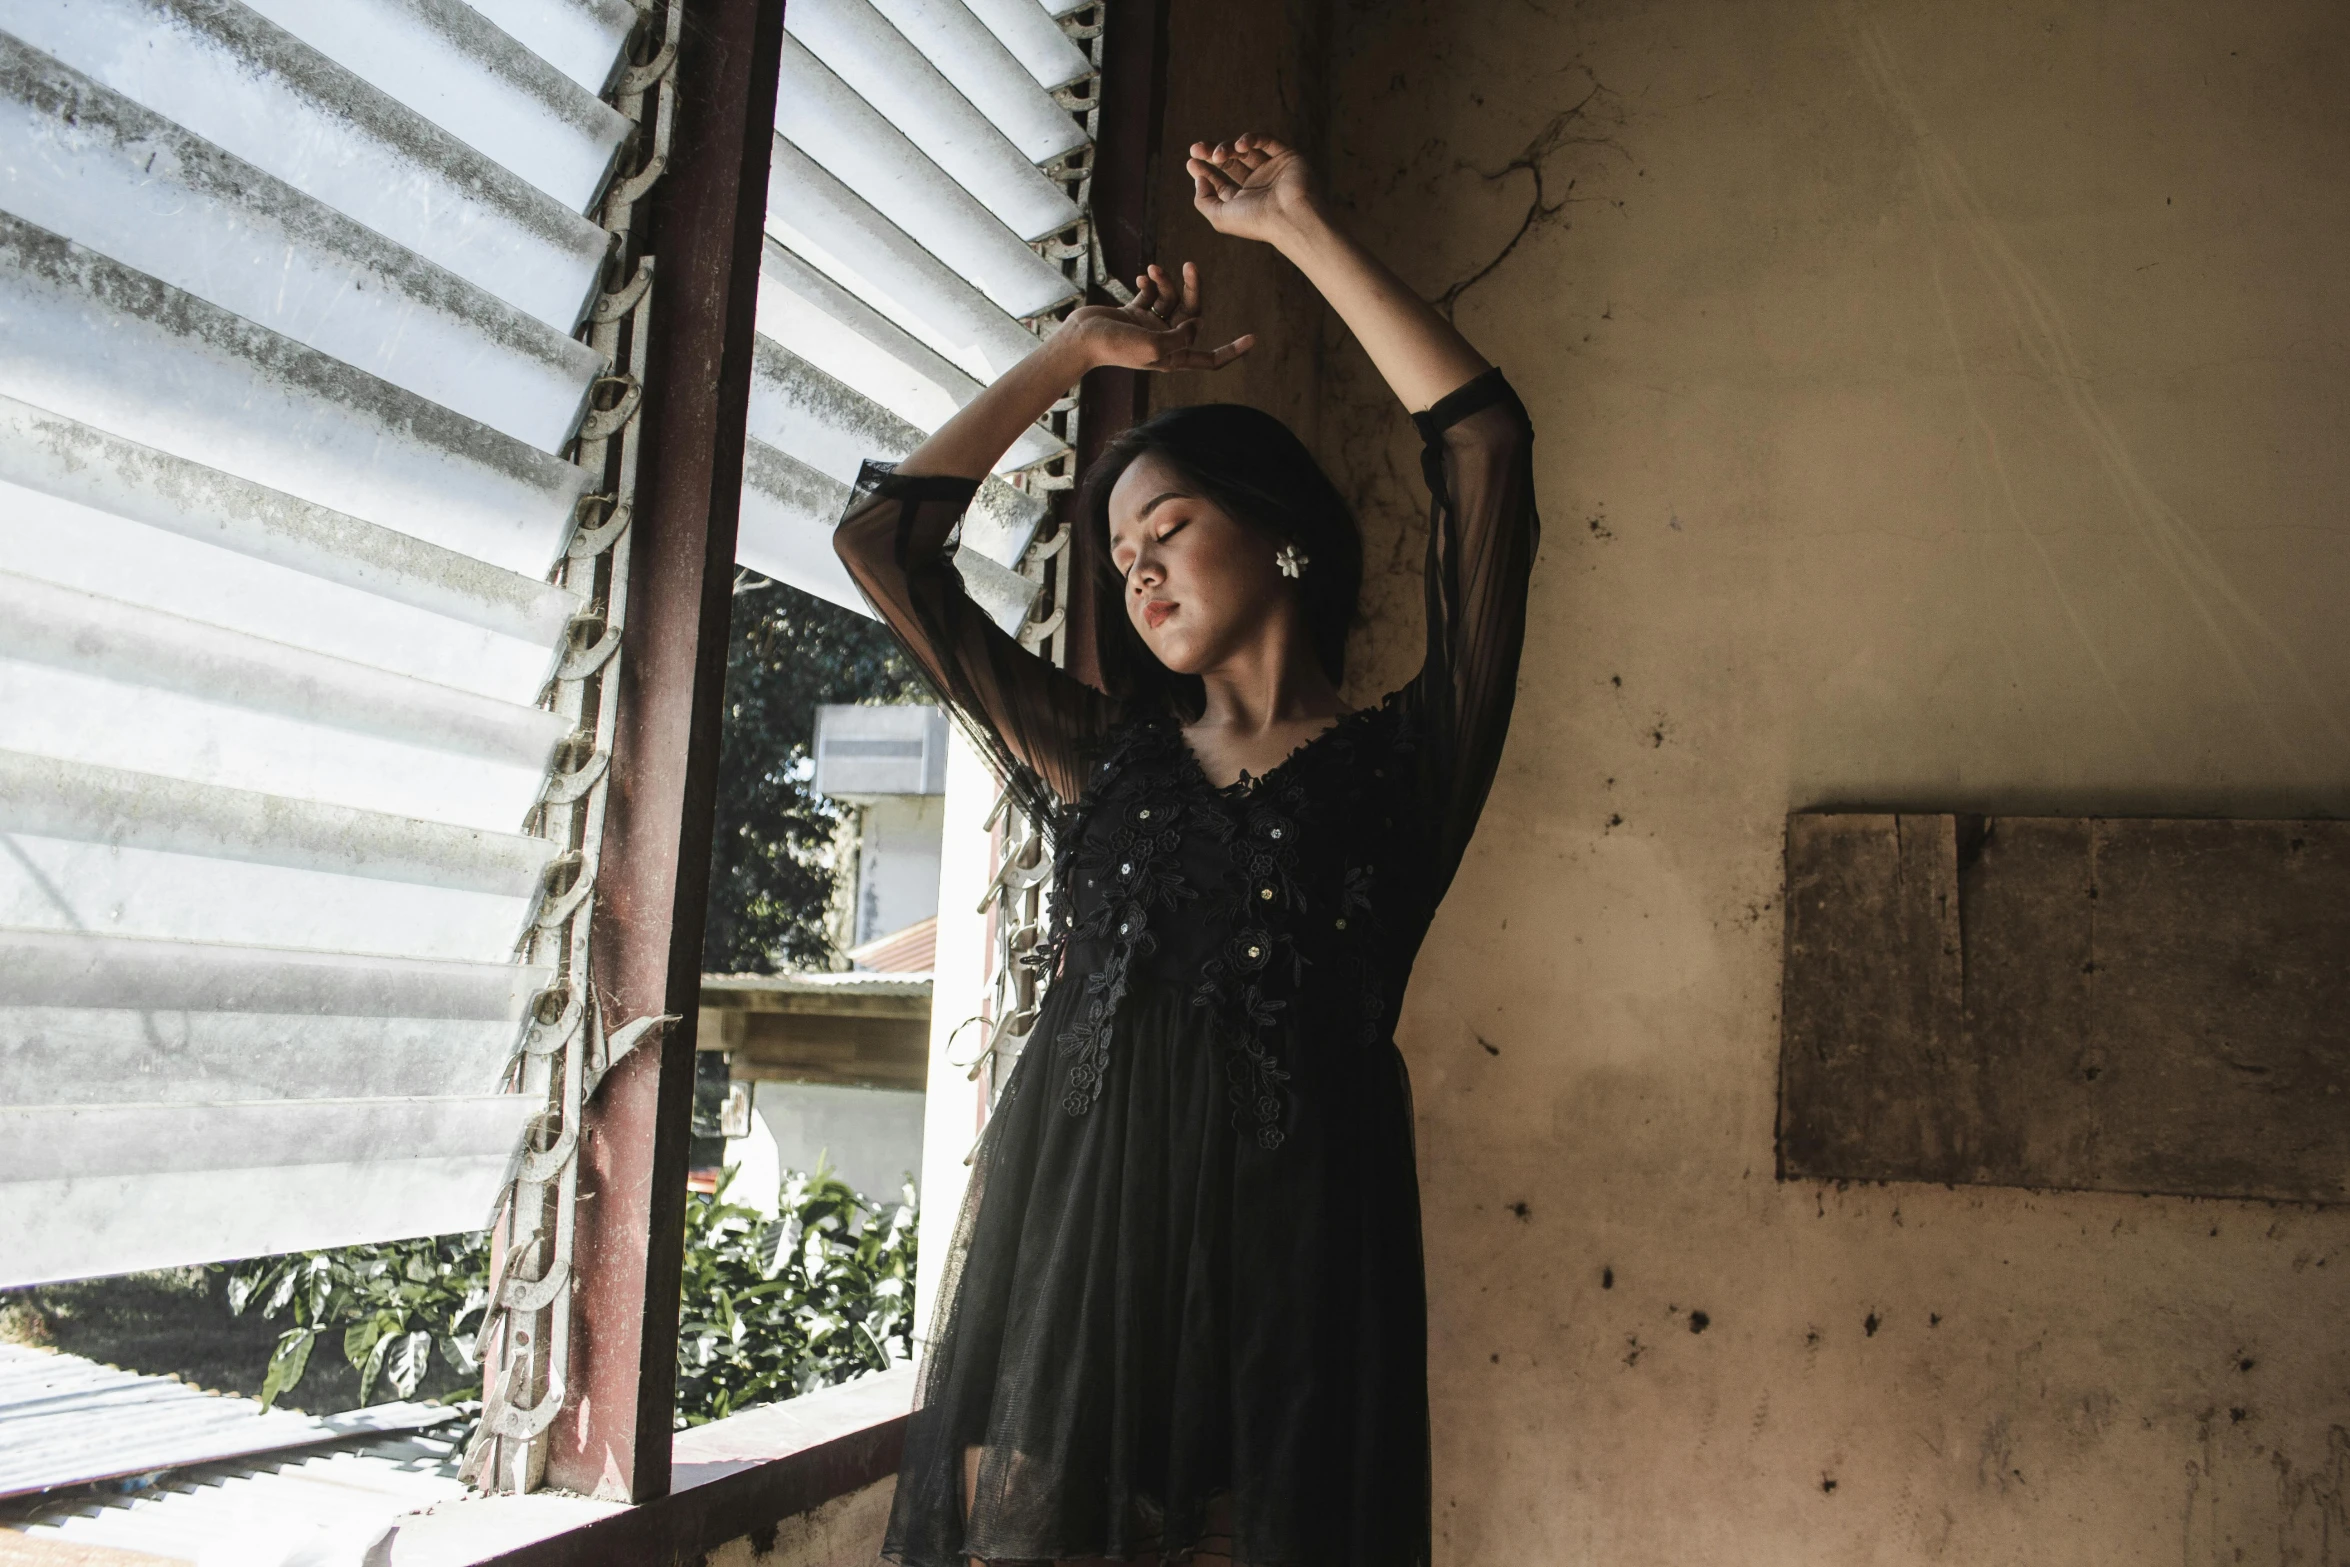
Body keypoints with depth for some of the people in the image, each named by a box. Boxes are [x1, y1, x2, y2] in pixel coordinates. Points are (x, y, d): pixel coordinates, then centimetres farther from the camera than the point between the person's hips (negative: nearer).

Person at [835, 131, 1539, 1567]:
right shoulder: (1102, 759, 14)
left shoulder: (1405, 762, 5)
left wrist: (1300, 230, 6)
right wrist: (1077, 349, 22)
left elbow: (1486, 438, -2)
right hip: (1062, 1245, 3)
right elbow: (883, 536, 17)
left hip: (1283, 1272, -2)